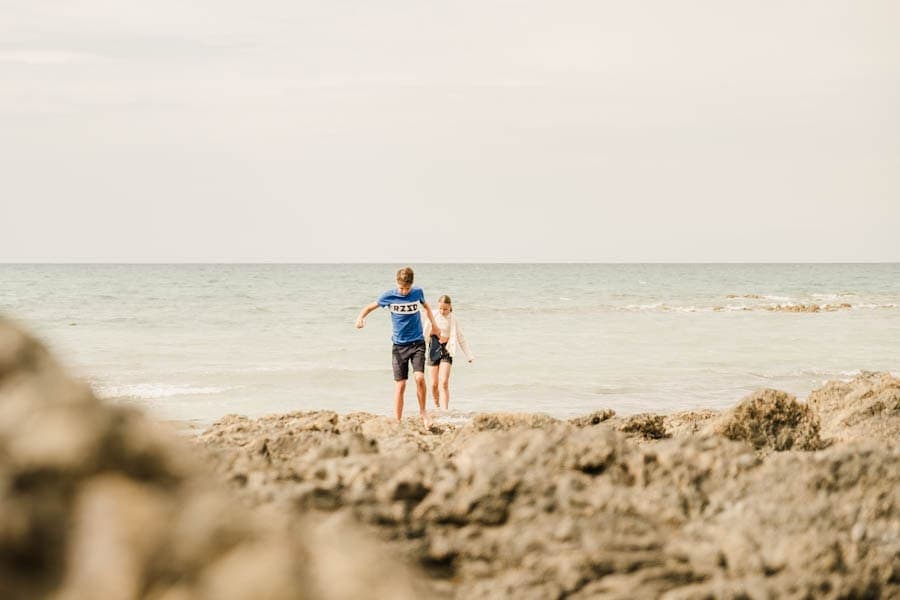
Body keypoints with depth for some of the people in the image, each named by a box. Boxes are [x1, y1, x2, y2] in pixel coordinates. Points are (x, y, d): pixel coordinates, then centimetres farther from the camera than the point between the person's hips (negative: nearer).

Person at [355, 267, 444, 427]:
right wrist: (360, 317, -14)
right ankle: (397, 422, 3)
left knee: (419, 377, -18)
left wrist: (433, 324, 11)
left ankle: (423, 411, 5)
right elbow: (369, 307, 6)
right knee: (400, 384, -3)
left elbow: (426, 306, 21)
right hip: (399, 345, 0)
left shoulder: (418, 293, -1)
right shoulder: (389, 296, -5)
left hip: (417, 343, 0)